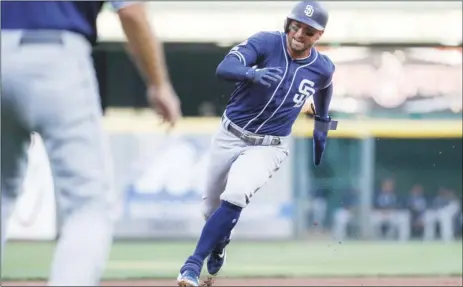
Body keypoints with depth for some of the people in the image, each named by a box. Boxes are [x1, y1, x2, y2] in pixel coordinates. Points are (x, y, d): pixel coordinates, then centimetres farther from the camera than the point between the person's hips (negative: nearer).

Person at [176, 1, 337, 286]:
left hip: (268, 147, -1)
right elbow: (224, 68, -33)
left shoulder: (322, 68, -8)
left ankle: (194, 263, -20)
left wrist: (322, 123, 22)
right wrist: (253, 73, -52)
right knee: (211, 208, 14)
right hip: (229, 137, 1)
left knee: (235, 196, -28)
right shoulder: (266, 43, -17)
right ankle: (218, 246, 49)